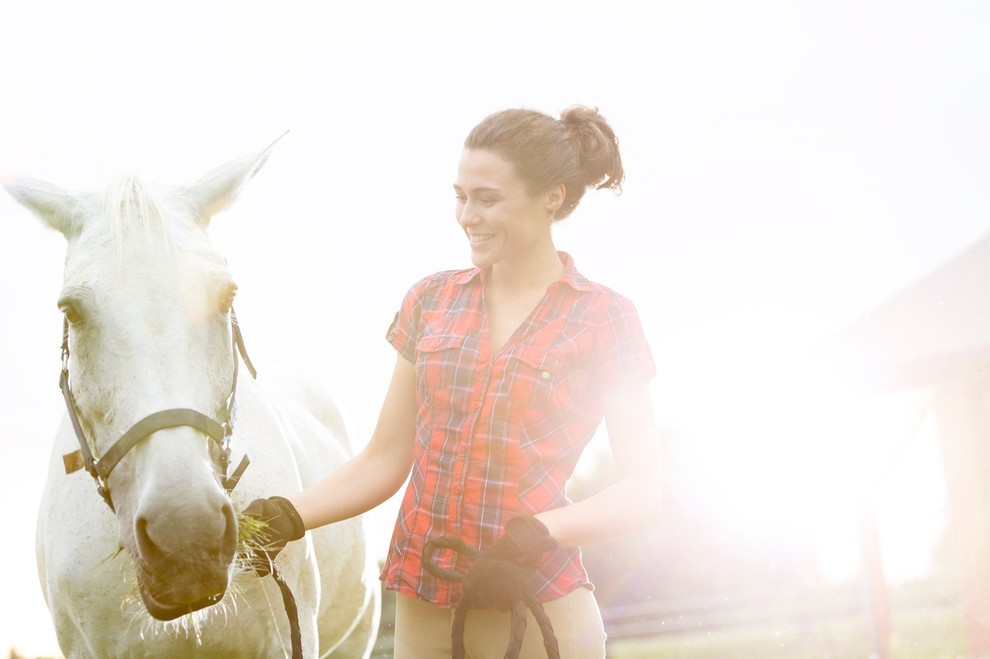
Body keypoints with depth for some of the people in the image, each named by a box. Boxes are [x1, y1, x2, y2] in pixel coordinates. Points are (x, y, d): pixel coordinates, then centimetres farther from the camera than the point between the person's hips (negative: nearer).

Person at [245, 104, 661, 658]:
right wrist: (290, 516, -7)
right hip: (423, 607, 4)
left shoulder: (605, 320, -3)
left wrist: (538, 533, -21)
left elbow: (643, 489, -5)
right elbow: (384, 461, 9)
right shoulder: (431, 301, 8)